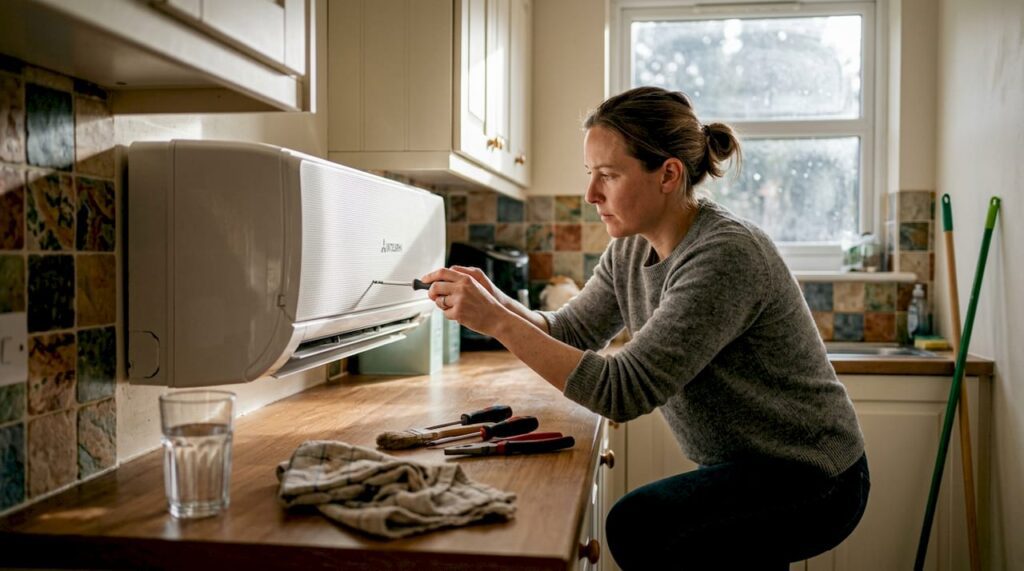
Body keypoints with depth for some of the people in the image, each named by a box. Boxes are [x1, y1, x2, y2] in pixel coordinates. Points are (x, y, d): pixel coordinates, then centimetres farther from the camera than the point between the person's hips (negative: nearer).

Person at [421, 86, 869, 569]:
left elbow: (624, 390, -31)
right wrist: (497, 304, -13)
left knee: (637, 526, -26)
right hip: (745, 469, 8)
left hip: (810, 478, -8)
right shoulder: (630, 248, 0)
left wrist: (497, 321, -31)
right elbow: (571, 332, 6)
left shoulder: (724, 256, -27)